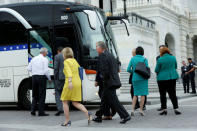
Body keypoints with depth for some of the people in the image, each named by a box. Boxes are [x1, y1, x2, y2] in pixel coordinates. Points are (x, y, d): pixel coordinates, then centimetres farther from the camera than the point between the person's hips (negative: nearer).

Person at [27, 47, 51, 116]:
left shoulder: (34, 59, 13)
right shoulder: (45, 59, -5)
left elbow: (29, 68, 11)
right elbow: (46, 70, -11)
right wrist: (49, 78, 1)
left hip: (34, 77, 5)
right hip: (42, 77, -5)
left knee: (35, 95, 15)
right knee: (42, 95, 1)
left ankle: (33, 110, 5)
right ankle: (41, 112, 1)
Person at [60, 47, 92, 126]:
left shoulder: (66, 62, -6)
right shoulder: (74, 61, 15)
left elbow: (69, 72, -21)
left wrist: (70, 81, -33)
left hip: (70, 83, -7)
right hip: (78, 82, 7)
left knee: (64, 102, 9)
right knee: (75, 103, 9)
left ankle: (67, 121, 9)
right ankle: (87, 113, -13)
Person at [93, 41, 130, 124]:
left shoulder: (102, 55, -13)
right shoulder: (110, 55, 15)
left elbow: (104, 69, -23)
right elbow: (117, 68, 16)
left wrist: (104, 78, -7)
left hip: (109, 82, -10)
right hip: (114, 80, 10)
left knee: (114, 101, -5)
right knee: (104, 99, 18)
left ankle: (125, 116, -5)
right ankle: (99, 116, 28)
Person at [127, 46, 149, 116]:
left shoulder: (132, 59, 4)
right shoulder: (144, 59, -4)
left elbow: (128, 69, 0)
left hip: (135, 78, 3)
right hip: (143, 78, -3)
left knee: (135, 94, 13)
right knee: (143, 94, 5)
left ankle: (133, 109, 1)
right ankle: (141, 109, 2)